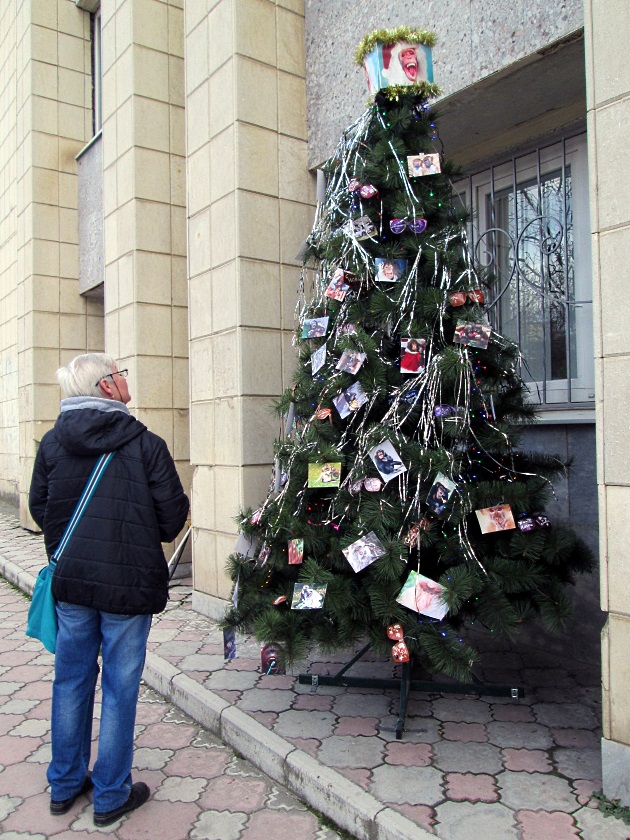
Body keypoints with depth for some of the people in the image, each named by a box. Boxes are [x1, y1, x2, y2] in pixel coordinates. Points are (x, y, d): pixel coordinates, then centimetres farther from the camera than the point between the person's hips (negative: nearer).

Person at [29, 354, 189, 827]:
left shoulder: (52, 442, 0)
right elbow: (173, 514, -9)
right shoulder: (145, 444, -13)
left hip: (71, 580, 5)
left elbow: (39, 507, 8)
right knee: (120, 686, 9)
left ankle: (65, 785, 35)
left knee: (72, 680, 19)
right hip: (129, 583, -4)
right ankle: (111, 796, 23)